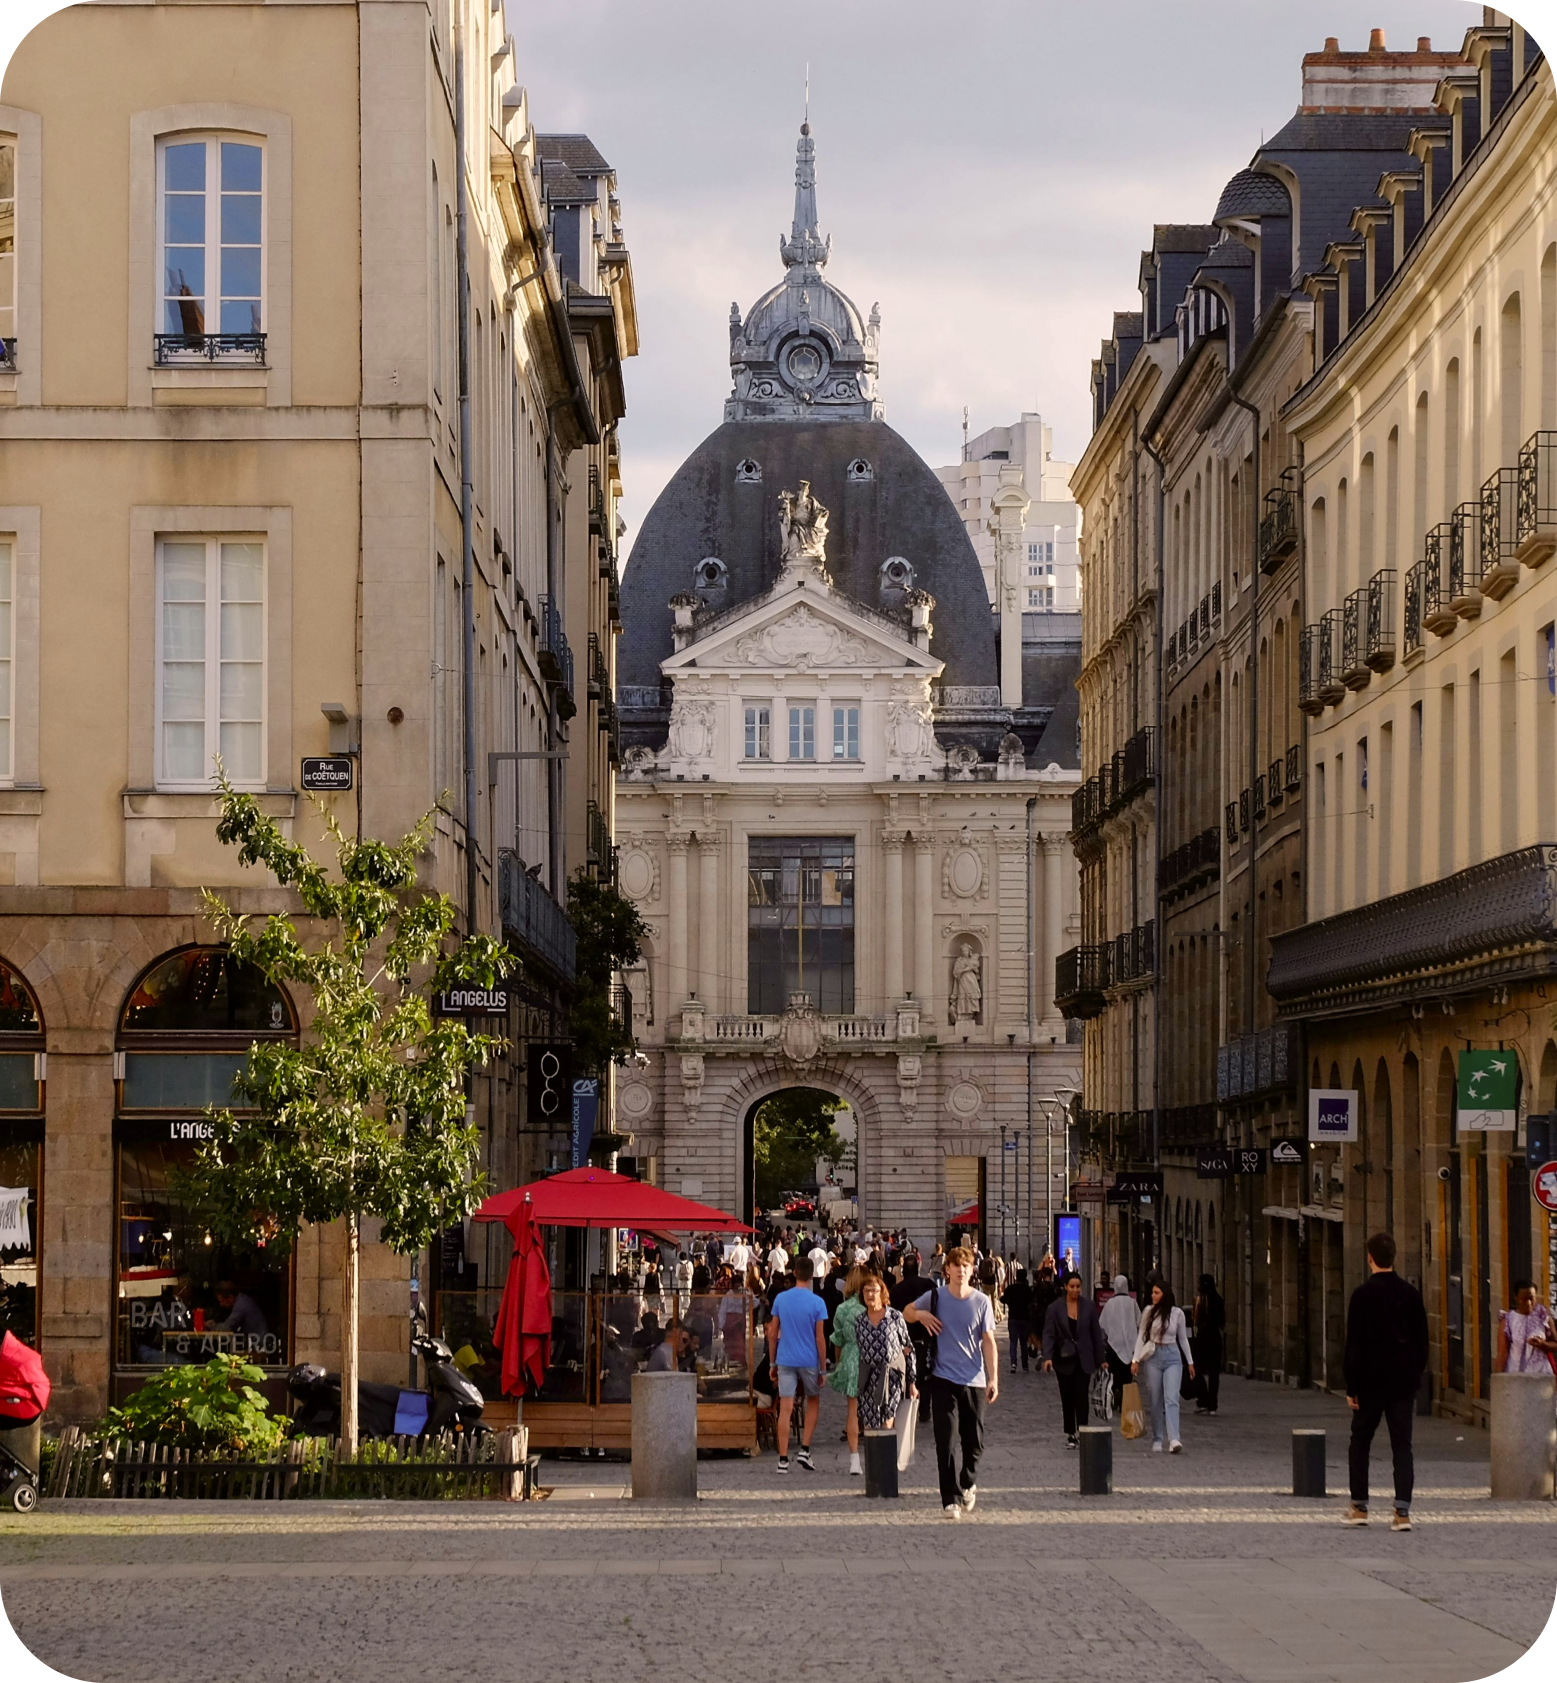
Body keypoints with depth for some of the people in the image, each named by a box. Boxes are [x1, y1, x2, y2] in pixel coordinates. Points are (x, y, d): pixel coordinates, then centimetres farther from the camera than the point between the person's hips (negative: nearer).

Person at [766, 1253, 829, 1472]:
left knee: (785, 1408, 0)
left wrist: (772, 1362, 14)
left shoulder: (780, 1299, 1)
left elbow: (772, 1333, 5)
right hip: (809, 1361, -2)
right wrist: (823, 1368, 1)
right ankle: (804, 1450, 9)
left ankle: (783, 1459, -2)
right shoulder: (817, 1303, -7)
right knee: (813, 1402, 18)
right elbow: (820, 1338, -6)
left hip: (785, 1361, 2)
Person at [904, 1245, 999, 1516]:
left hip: (975, 1381, 1)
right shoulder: (935, 1297, 0)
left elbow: (988, 1341, 2)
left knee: (974, 1442, 9)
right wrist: (920, 1314, -8)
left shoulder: (982, 1302, 0)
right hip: (944, 1379, -1)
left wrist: (993, 1379, -5)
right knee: (945, 1442, -8)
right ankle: (951, 1498, -5)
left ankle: (968, 1483, 36)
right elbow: (907, 1313, 16)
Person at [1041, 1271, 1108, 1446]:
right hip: (1064, 1358, 1)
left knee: (1081, 1395, -12)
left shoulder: (1088, 1306, 0)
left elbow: (1096, 1333, 5)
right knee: (1067, 1397, 6)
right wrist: (1047, 1357, -19)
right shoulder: (1055, 1308, -3)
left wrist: (1100, 1358, 5)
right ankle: (1070, 1433, 15)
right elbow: (1049, 1333, -6)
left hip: (1083, 1357, 0)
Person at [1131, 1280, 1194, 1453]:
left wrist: (1190, 1361, 14)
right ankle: (1157, 1440, 13)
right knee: (1155, 1401, 4)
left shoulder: (1177, 1313, 2)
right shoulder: (1149, 1311, 1)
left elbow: (1183, 1338, 11)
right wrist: (1136, 1359, -2)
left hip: (1172, 1356, -1)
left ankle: (1173, 1440, -23)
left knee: (1171, 1398, -13)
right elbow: (1141, 1336, 4)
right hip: (1153, 1356, 1)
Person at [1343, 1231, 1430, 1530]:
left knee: (1359, 1443, 12)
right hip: (1404, 1381, 4)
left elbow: (1354, 1345, -9)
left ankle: (1359, 1508, 13)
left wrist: (1351, 1387, -5)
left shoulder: (1363, 1294, -9)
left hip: (1371, 1381, -3)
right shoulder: (1410, 1294, 5)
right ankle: (1402, 1512, -6)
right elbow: (1422, 1340, 10)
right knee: (1402, 1445, 2)